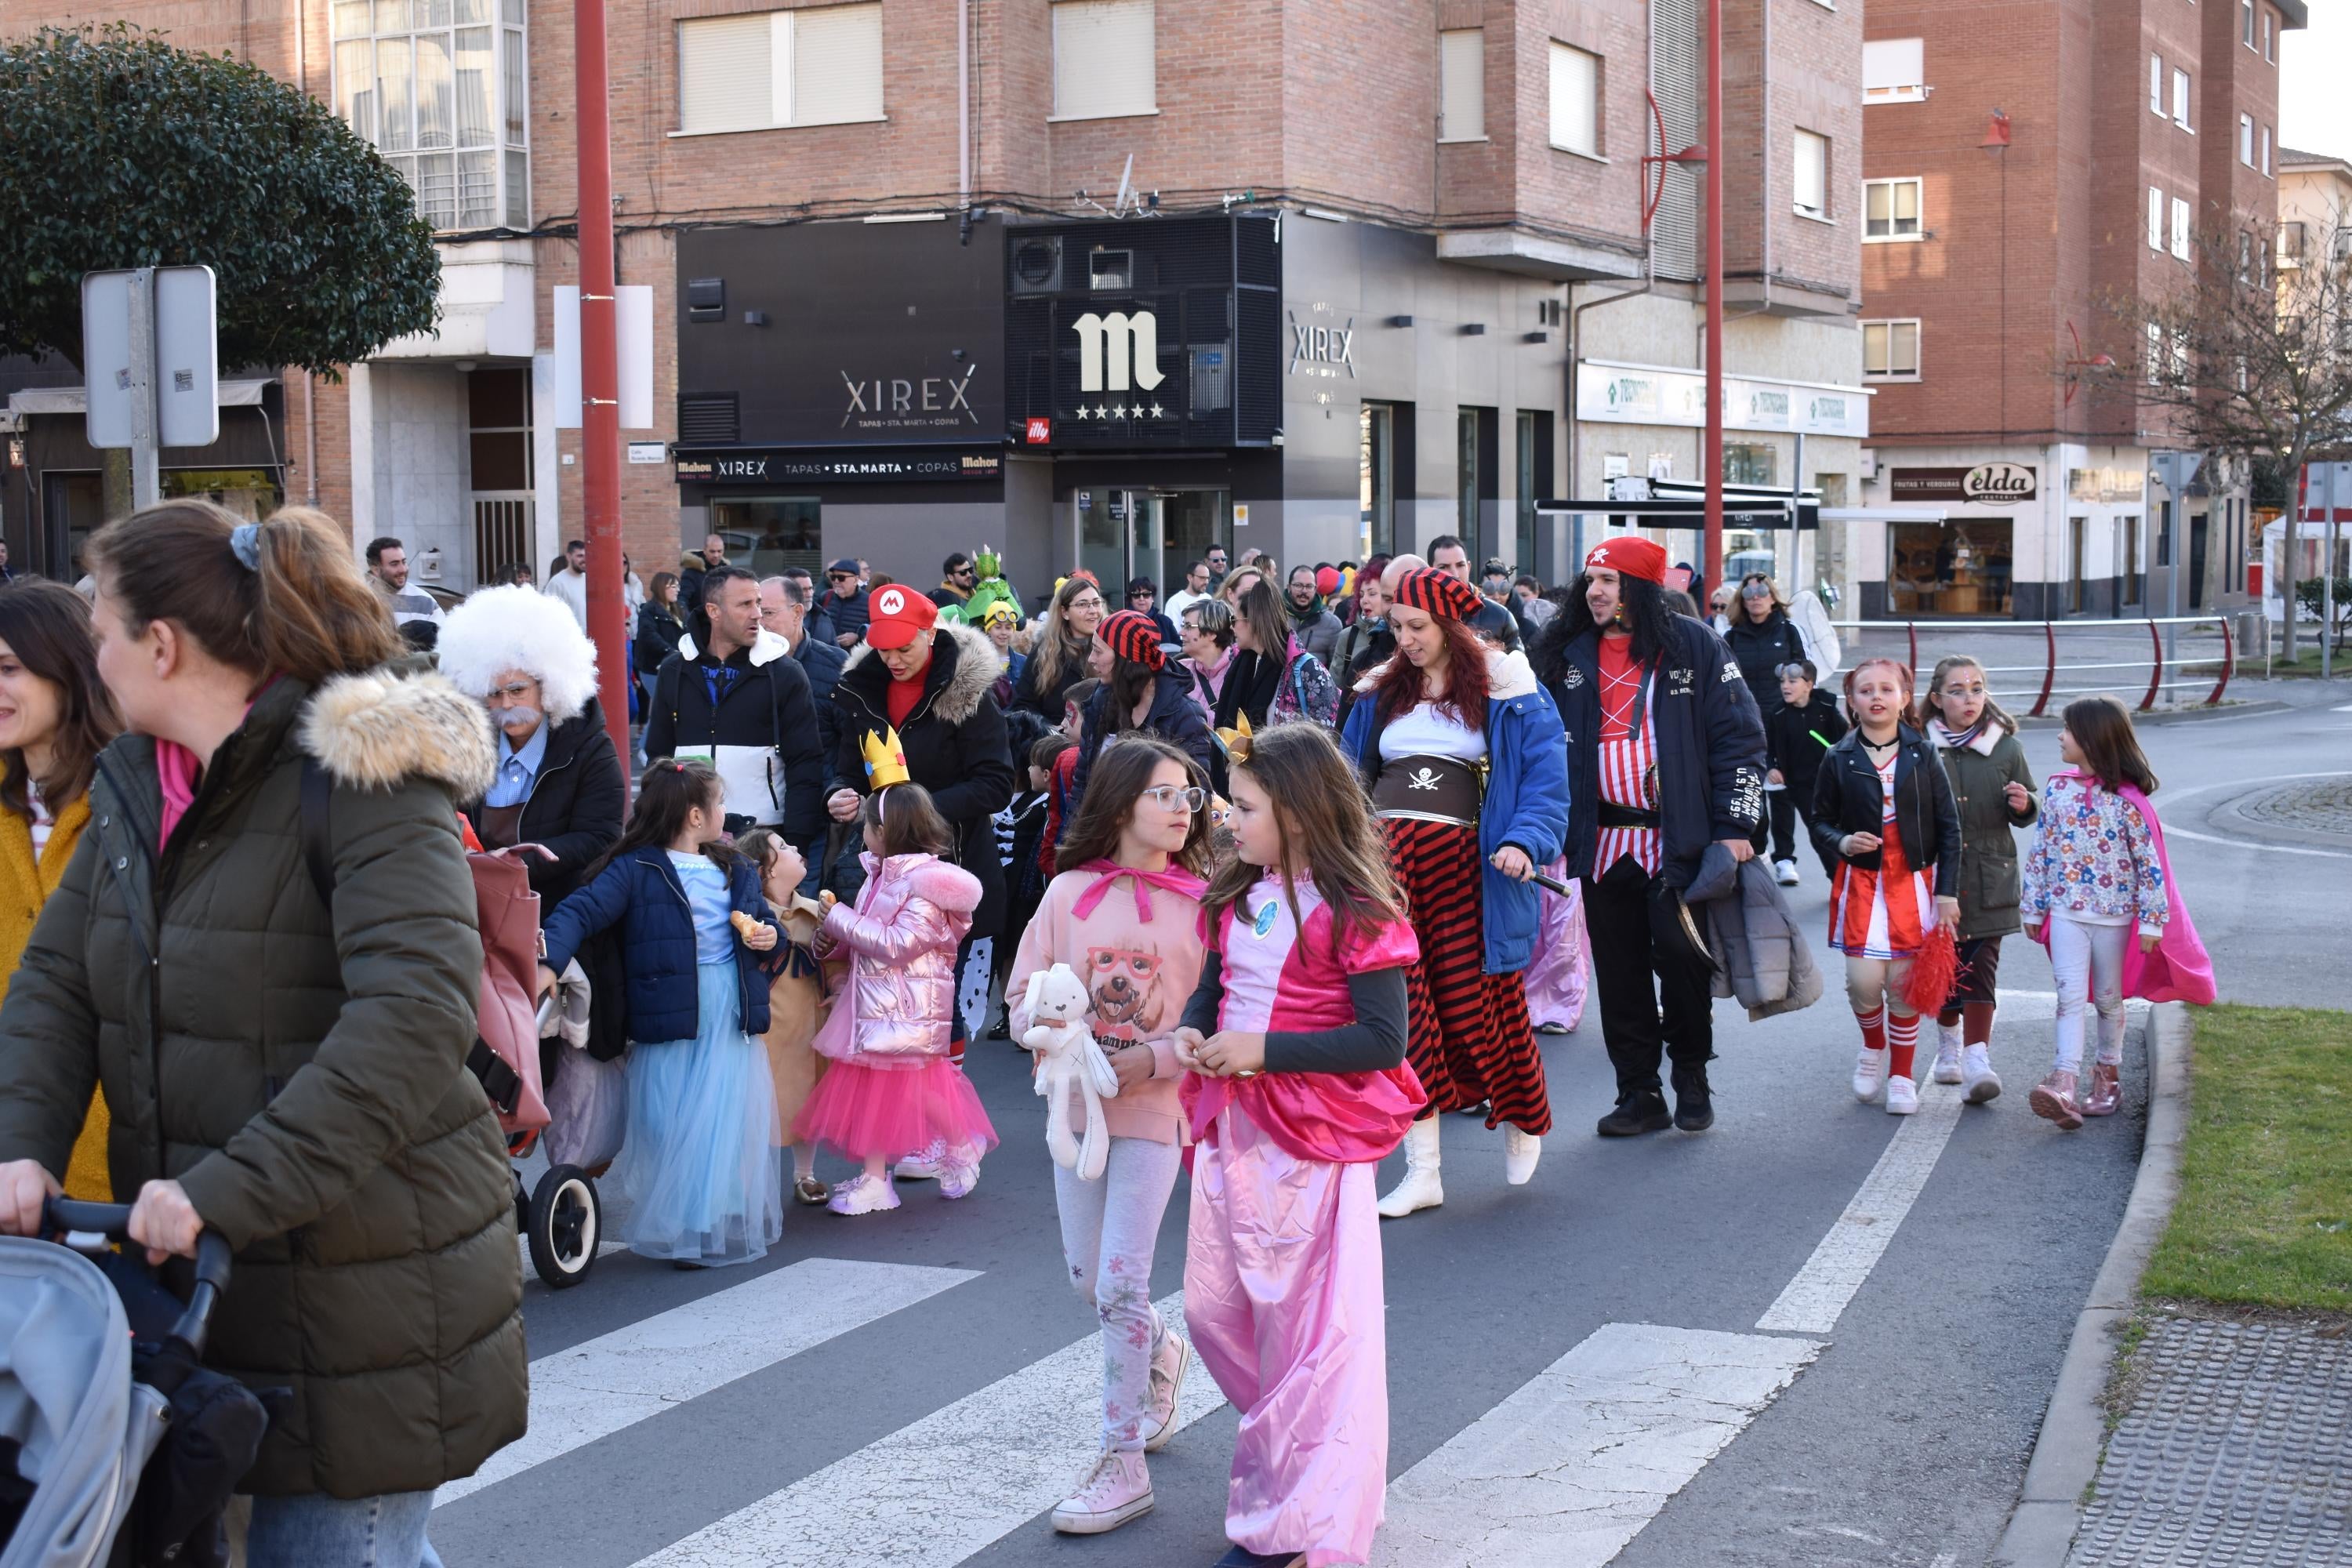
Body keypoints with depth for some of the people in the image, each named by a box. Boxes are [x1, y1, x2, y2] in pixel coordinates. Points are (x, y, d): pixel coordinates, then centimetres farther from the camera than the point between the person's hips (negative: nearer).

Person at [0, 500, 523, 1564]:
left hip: (361, 1288, -7)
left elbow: (417, 1019, -28)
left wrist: (229, 1192, -31)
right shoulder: (136, 782, 10)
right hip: (187, 1273, 7)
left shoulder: (366, 782, -16)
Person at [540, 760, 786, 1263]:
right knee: (673, 1126, -4)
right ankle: (680, 1229, 6)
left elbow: (763, 919, 27)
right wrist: (549, 962, -33)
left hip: (733, 1015, 5)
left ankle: (733, 1223, 15)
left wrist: (770, 935, 2)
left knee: (734, 1122, 3)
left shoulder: (735, 870, 15)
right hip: (671, 1017, -5)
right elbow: (580, 911, -16)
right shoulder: (636, 870, -6)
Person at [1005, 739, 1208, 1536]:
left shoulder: (1199, 903, -6)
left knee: (1120, 1284, -7)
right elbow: (1023, 998, 3)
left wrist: (1153, 1060, -20)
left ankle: (1123, 1463, 2)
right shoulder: (1069, 893, 0)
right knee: (1087, 1278, 14)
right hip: (1075, 1102, 4)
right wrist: (1047, 1028, -17)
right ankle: (1161, 1354, 45)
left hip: (1155, 1110, -4)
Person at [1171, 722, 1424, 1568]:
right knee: (1213, 1309, 14)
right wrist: (1190, 1032, -4)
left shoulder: (1351, 913, -14)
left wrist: (1263, 1048, -22)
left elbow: (1382, 1040, -18)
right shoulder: (1234, 900, 7)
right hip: (1231, 1131, 8)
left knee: (1310, 1330, 0)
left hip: (1312, 1146, -8)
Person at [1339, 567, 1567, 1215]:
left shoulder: (1509, 694, 0)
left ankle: (1522, 1119, 29)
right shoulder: (1382, 692, 14)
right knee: (1401, 1009, 0)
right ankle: (1421, 1172, 6)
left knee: (1475, 1005, -2)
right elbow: (1351, 774, 17)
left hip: (1465, 865, -4)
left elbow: (1545, 781, -5)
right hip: (1385, 855, 4)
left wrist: (1523, 843, -21)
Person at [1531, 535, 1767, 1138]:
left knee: (1680, 956, -7)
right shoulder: (1569, 656, 9)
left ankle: (1692, 1078, 15)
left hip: (1679, 838, -4)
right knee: (1620, 974, 6)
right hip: (1603, 840, 4)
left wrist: (1733, 826, -8)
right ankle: (1639, 1095, 15)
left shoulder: (1694, 647, -1)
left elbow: (1740, 737, -2)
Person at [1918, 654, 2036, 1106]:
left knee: (1980, 967, -8)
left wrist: (2024, 806, -11)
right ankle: (1949, 1045, 34)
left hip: (1988, 880, 0)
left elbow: (2026, 813, 11)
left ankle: (1977, 1060, -11)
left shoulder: (2005, 748, 3)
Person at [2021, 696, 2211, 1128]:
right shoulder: (2057, 789, 2)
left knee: (2108, 999, 12)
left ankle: (2107, 1074, 29)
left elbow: (2149, 861, -10)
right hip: (2066, 912, 2)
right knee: (2071, 997, -8)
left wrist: (2152, 921, -11)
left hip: (2114, 915, -2)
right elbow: (2040, 851, 8)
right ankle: (2065, 1084, -18)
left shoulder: (2127, 799, -11)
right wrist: (2033, 908, 10)